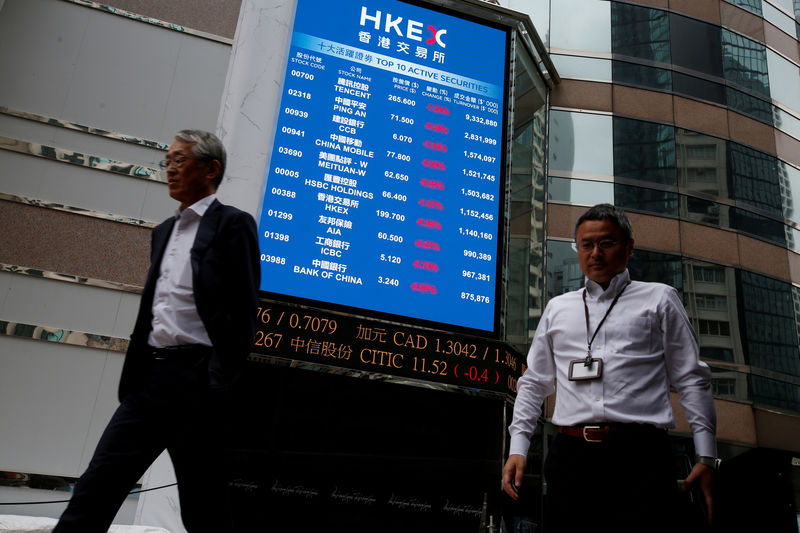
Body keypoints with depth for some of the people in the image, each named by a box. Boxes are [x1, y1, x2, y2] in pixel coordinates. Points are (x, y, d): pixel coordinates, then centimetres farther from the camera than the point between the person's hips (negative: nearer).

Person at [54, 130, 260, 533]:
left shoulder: (233, 224, -4)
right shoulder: (165, 230, 20)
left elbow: (243, 311, -12)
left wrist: (218, 386, -16)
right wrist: (131, 377, 15)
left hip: (196, 382, -7)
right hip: (149, 377, 7)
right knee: (96, 486, 3)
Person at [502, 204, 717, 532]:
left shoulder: (659, 299, 13)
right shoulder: (557, 308, 19)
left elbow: (691, 379, 9)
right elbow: (534, 383, 19)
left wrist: (706, 457, 1)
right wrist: (517, 448, 9)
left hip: (641, 456, -2)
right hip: (569, 456, 2)